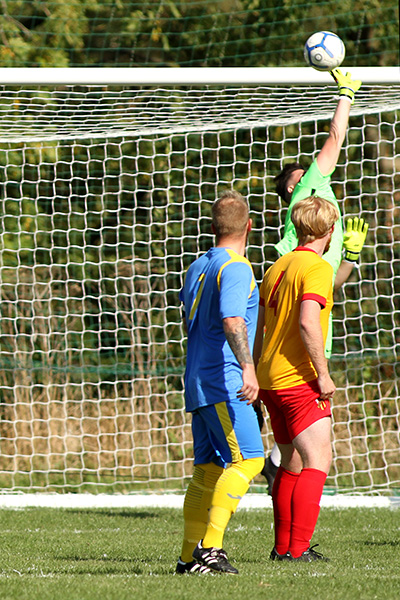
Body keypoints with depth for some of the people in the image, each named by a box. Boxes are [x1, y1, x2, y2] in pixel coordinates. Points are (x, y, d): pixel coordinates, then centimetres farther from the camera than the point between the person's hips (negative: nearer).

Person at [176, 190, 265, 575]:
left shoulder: (197, 267, 18)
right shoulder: (236, 268, -10)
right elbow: (232, 321, -25)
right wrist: (247, 367, -35)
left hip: (198, 383, 9)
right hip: (224, 382, -9)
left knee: (208, 469, 10)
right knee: (247, 459, -15)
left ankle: (190, 557, 8)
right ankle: (209, 547, -26)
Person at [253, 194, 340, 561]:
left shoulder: (278, 267, 15)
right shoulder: (317, 267, -11)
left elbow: (258, 327, 18)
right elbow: (308, 323, -23)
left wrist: (256, 378, 24)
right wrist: (323, 374, -17)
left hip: (271, 379, 9)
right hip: (300, 380, -9)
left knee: (293, 463, 17)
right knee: (318, 462, -10)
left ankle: (283, 546, 20)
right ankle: (298, 548, -19)